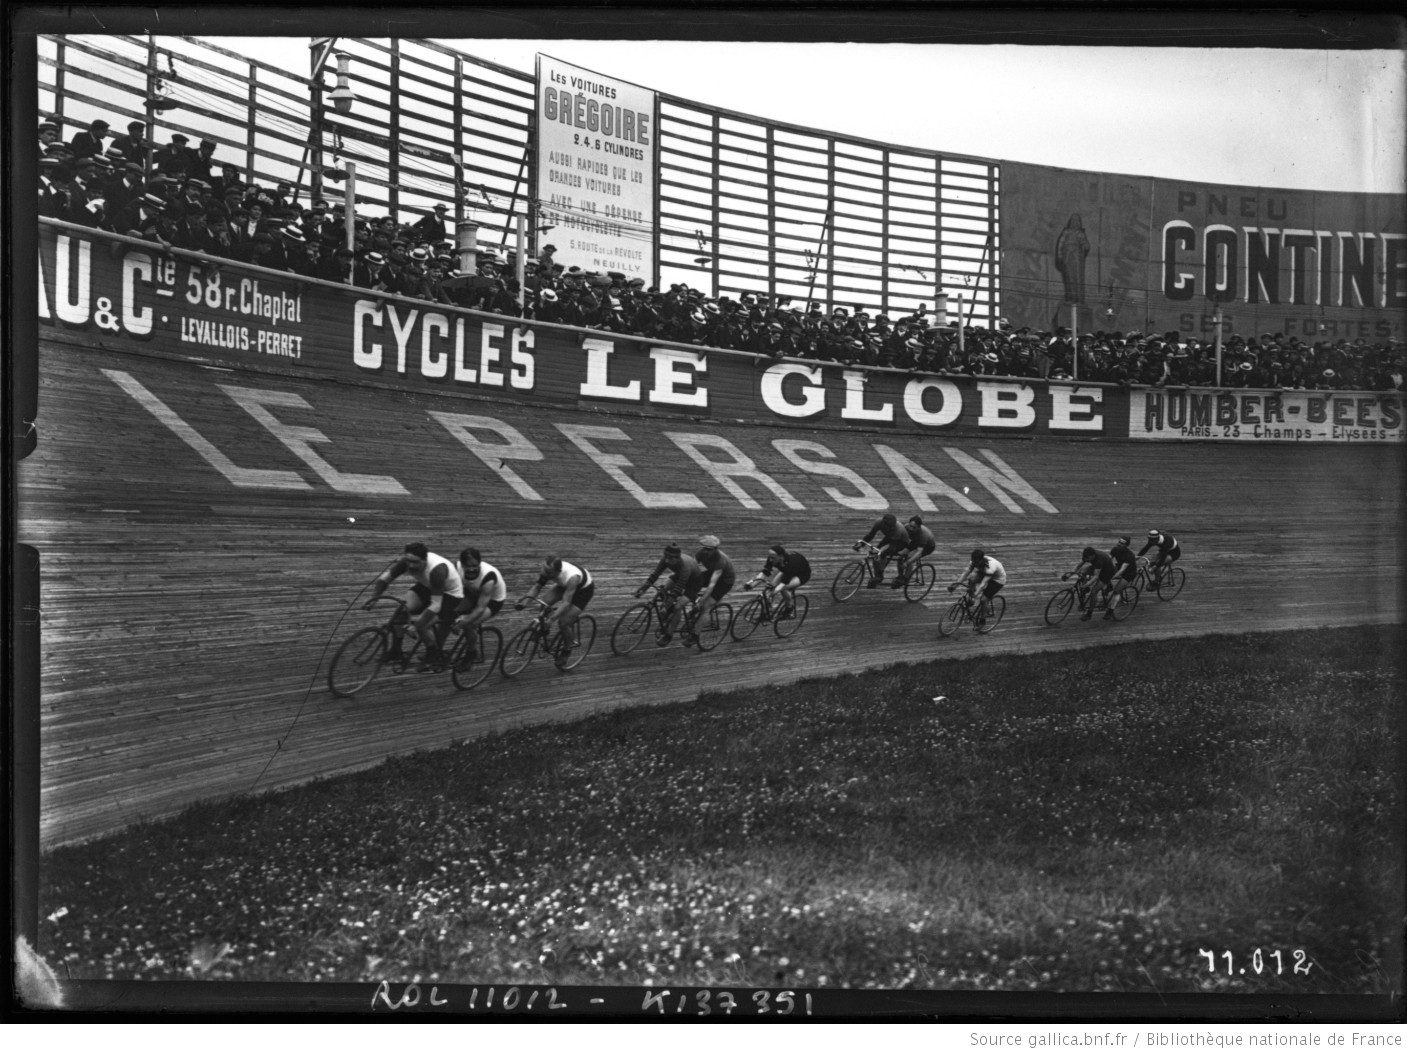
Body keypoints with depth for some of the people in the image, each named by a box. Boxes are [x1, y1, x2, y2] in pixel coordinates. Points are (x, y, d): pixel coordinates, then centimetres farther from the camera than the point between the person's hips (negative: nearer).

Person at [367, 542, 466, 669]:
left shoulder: (437, 570, -40)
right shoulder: (406, 562, -24)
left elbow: (435, 605, -38)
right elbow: (384, 578, -13)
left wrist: (418, 623, -39)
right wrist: (373, 599, -25)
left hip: (450, 593, -6)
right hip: (426, 587, 6)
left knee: (422, 626, -20)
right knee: (402, 611, -16)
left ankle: (436, 657, 5)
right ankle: (396, 652, -2)